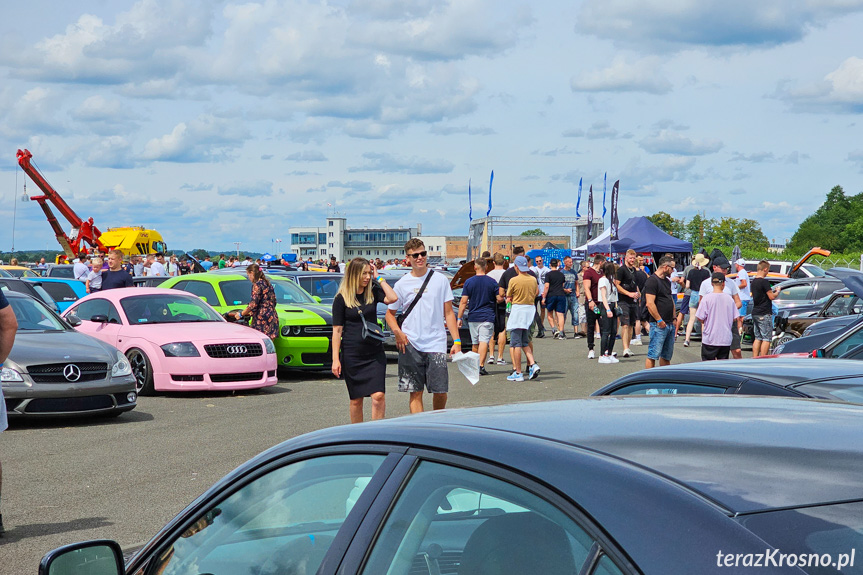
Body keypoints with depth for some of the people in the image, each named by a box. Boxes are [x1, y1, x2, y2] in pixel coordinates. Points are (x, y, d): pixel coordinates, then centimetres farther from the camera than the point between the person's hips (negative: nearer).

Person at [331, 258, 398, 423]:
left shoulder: (372, 292, 6)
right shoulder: (341, 298, -2)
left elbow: (392, 298, -14)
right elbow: (337, 330, -3)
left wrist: (379, 278, -6)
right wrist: (335, 359, -7)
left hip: (375, 353, 2)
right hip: (352, 355, -2)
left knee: (378, 395, -11)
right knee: (356, 399, 6)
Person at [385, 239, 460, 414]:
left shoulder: (440, 280, 6)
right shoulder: (402, 284, 5)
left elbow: (448, 313, 8)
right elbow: (390, 313, 13)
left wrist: (457, 341, 0)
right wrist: (397, 332, -7)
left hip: (436, 344, 0)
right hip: (411, 345, 0)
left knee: (440, 391, -2)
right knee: (415, 392, 1)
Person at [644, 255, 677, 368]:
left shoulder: (667, 281, 18)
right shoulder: (652, 281, -12)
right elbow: (649, 304, -19)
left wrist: (673, 319, 17)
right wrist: (659, 320, -17)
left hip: (669, 324, 9)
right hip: (659, 325, -9)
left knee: (667, 355, 13)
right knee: (653, 355, -8)